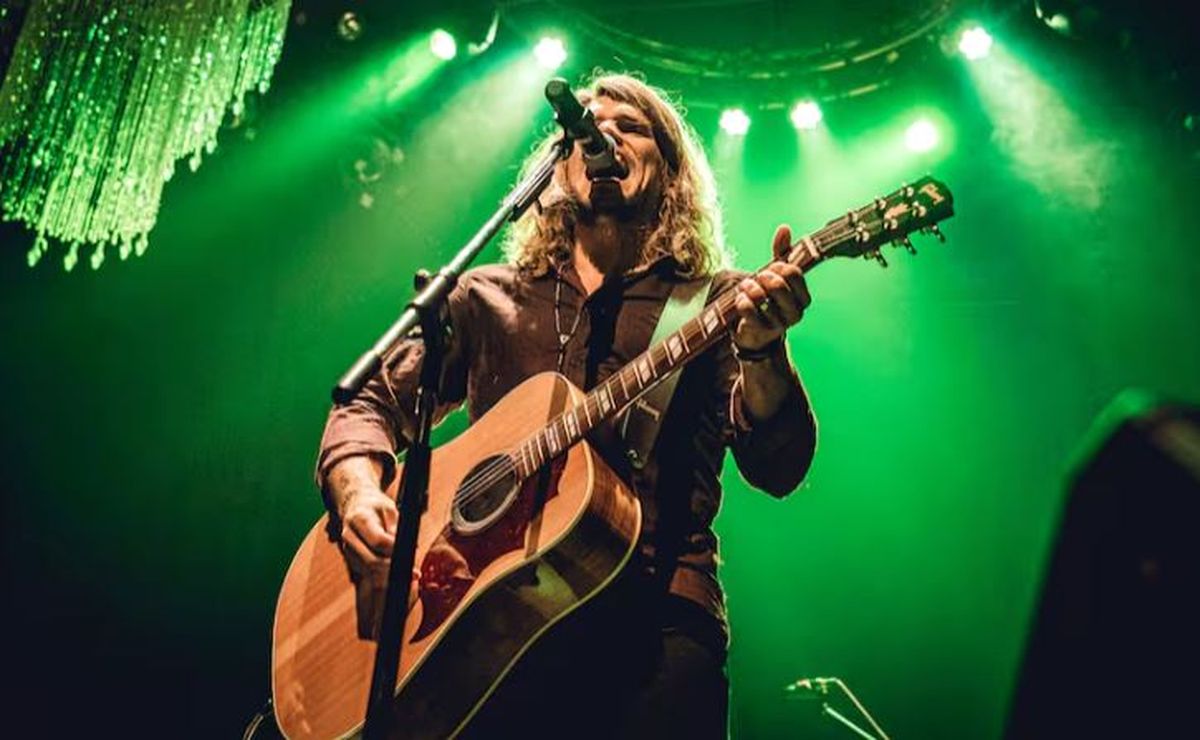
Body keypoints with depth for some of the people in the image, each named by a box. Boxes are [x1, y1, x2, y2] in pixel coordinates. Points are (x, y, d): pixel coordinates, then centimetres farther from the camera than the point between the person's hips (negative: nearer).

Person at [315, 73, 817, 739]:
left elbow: (776, 469, -2)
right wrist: (358, 492, -5)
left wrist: (763, 351, -21)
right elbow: (375, 402, 16)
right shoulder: (488, 297, 14)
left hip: (651, 602, 0)